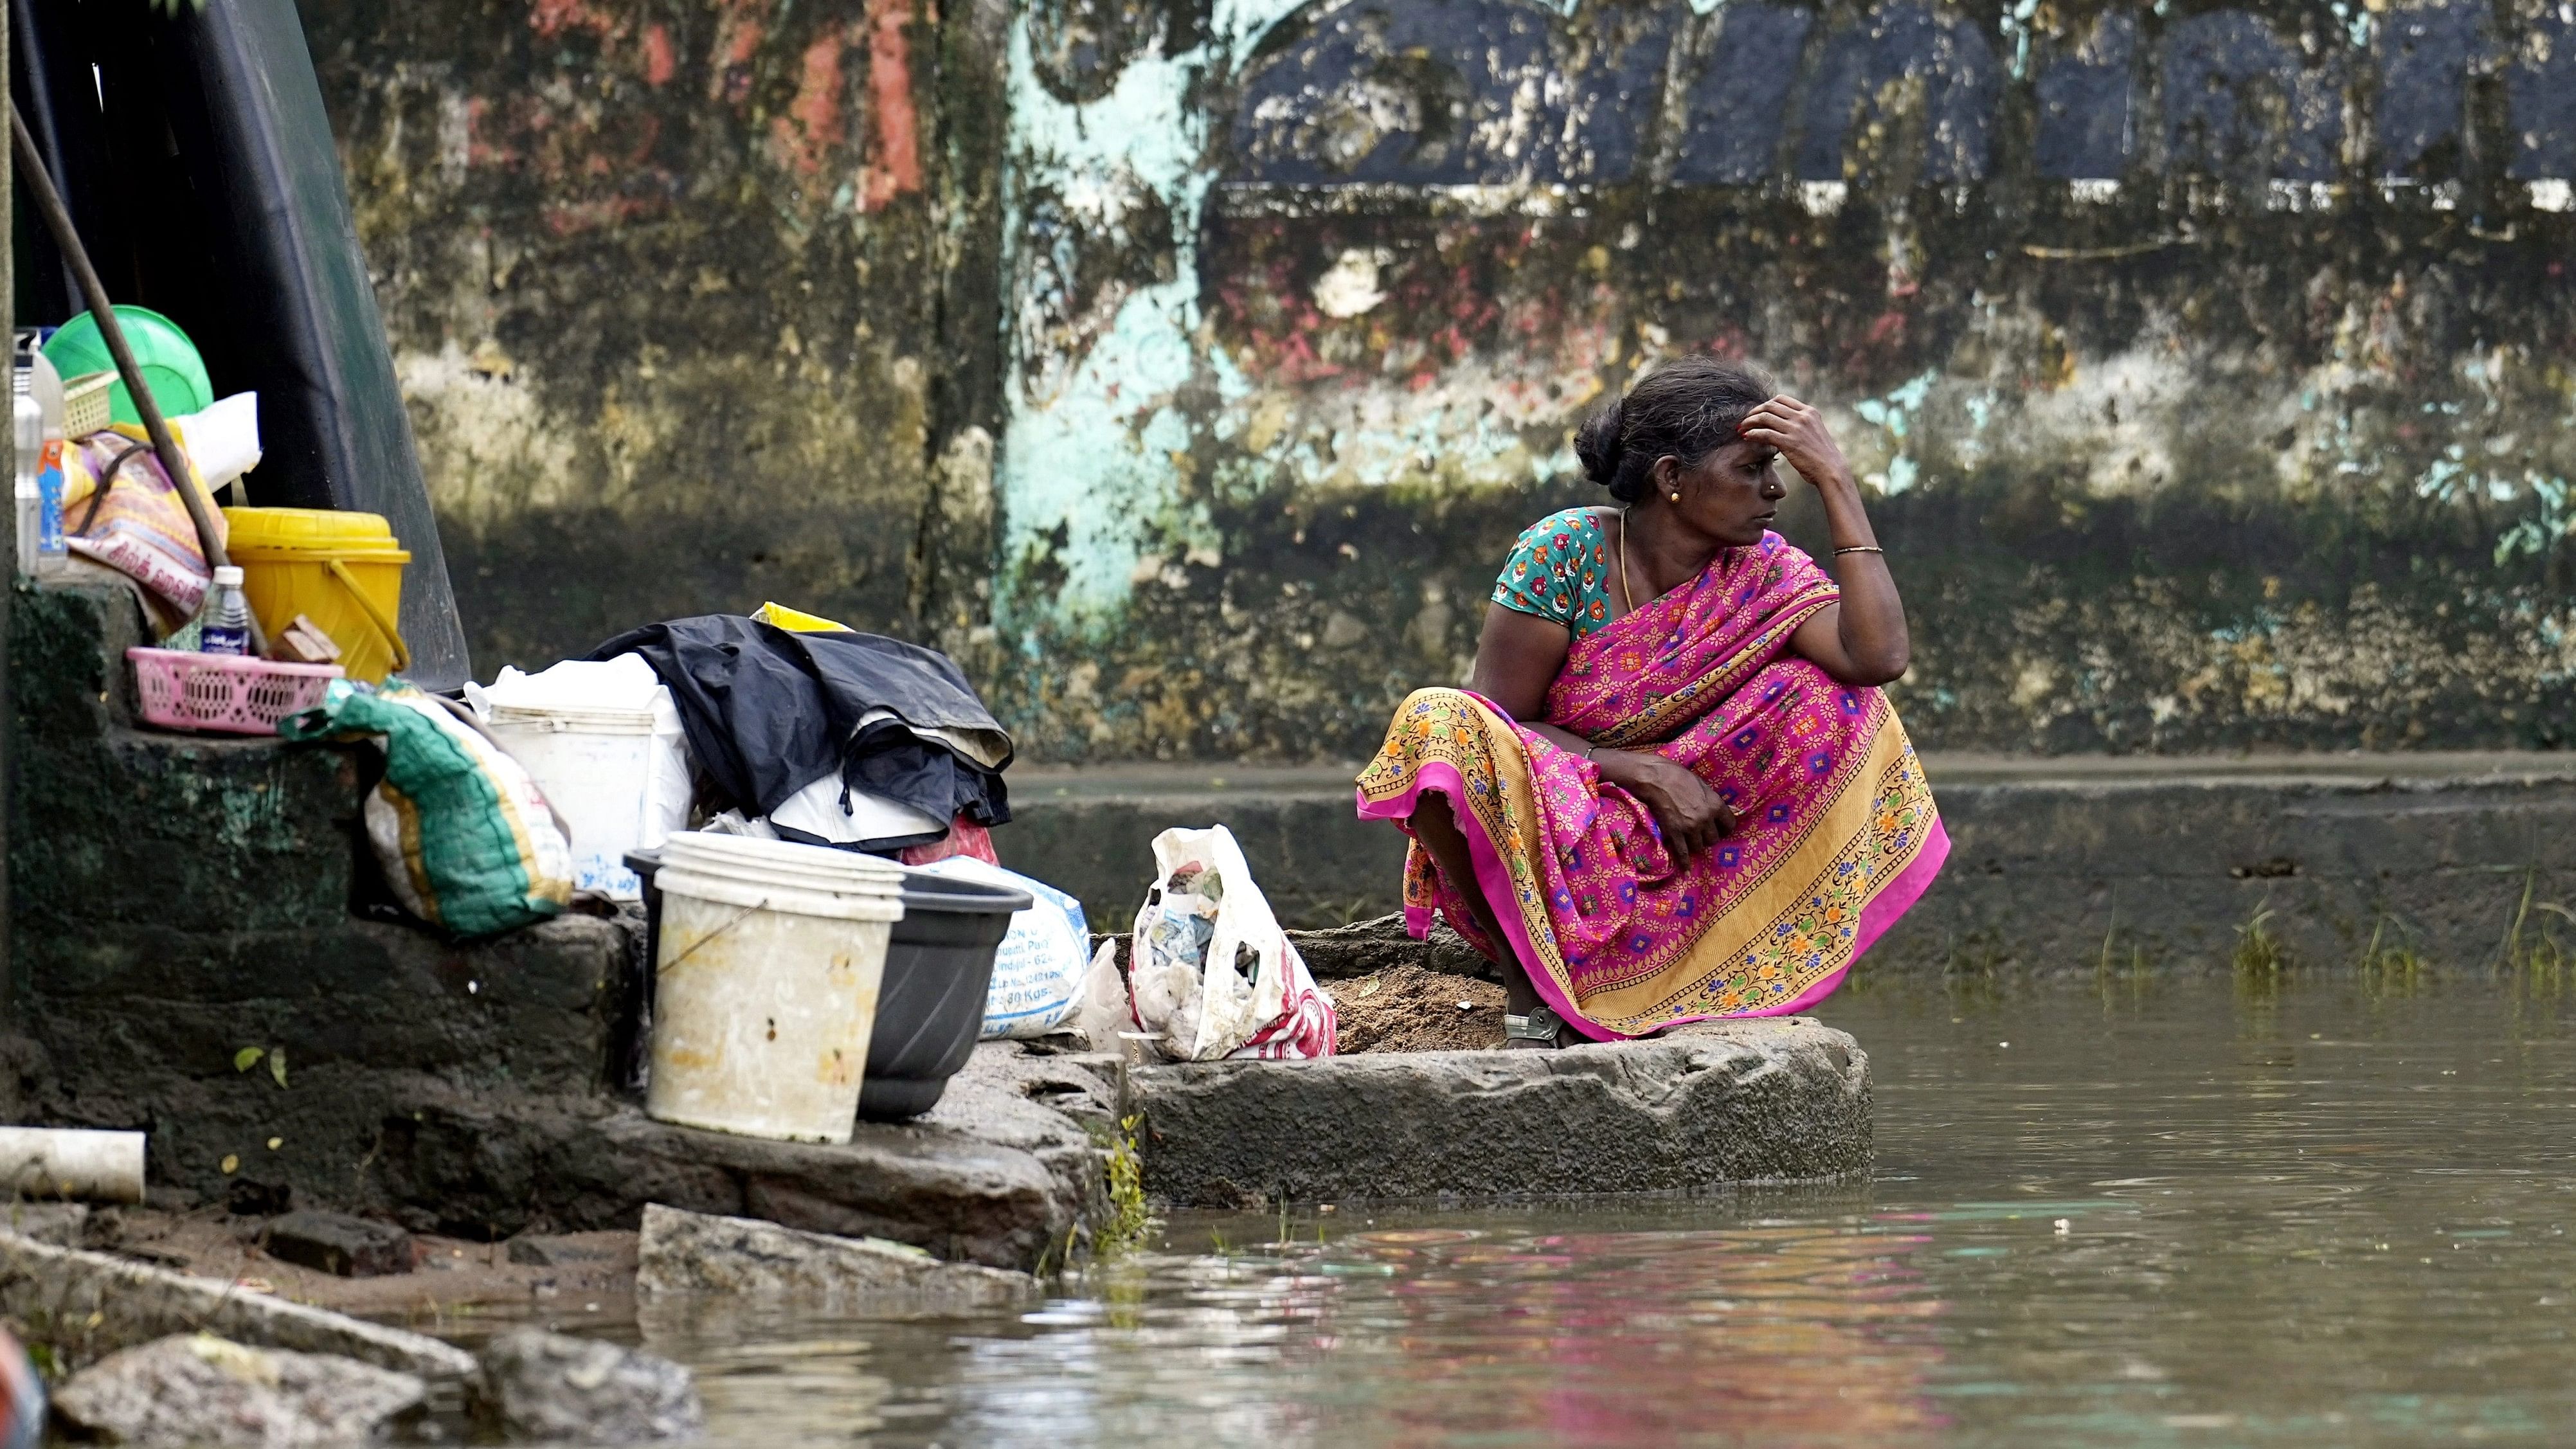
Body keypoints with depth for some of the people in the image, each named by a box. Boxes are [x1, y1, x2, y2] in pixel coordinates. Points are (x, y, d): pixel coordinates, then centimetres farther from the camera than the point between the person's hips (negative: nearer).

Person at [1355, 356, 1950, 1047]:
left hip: (1670, 850, 3)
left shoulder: (1760, 569, -5)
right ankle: (1527, 976, -15)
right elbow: (1499, 725, -12)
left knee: (1829, 701, -15)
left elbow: (1878, 657, -23)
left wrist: (1837, 484, -22)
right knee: (1437, 725, -33)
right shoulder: (1565, 553, -14)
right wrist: (1650, 773, -21)